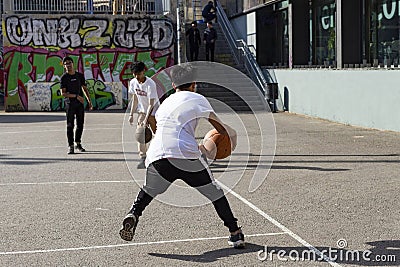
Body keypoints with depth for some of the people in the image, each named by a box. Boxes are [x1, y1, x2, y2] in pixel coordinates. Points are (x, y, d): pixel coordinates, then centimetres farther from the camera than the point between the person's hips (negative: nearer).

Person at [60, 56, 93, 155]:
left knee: (80, 124, 8)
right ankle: (70, 146, 0)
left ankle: (78, 143, 23)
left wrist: (89, 101, 7)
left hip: (80, 103, 4)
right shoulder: (64, 77, -3)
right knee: (70, 125, -3)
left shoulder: (80, 75, 10)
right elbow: (63, 93, -10)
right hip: (70, 103, -4)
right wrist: (76, 96, -16)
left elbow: (84, 89, 15)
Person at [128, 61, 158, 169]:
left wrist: (146, 119, -29)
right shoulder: (133, 82, -7)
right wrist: (131, 114, 3)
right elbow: (135, 99, 6)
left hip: (153, 111, -5)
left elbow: (151, 104, -25)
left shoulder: (150, 84, -26)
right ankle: (143, 158, -12)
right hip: (142, 111, 5)